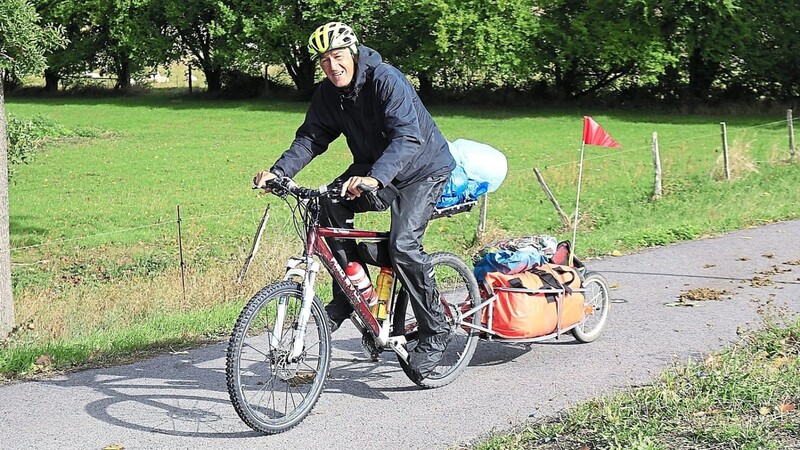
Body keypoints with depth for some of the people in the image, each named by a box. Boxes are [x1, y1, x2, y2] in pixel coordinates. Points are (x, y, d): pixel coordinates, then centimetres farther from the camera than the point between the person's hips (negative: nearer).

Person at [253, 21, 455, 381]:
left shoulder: (387, 81, -26)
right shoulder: (327, 95, -4)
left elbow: (408, 138, -37)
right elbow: (310, 138, -5)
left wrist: (375, 177, -53)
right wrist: (278, 171, -25)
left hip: (423, 168, -7)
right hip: (372, 169, 7)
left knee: (403, 244, -25)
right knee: (332, 206, -20)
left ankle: (435, 332, -9)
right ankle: (349, 295, -5)